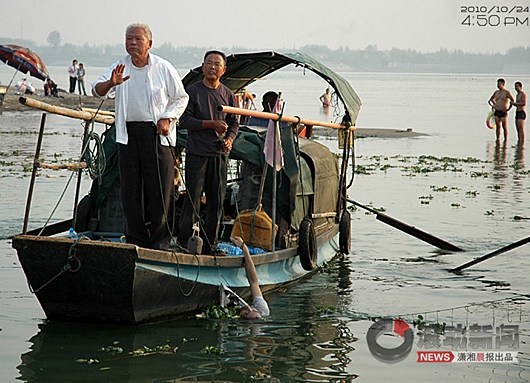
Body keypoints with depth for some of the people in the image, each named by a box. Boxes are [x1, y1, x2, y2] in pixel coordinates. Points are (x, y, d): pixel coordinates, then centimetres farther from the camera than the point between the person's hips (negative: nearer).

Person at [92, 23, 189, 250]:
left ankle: (160, 241, 3)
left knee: (159, 189, -5)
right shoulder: (120, 67, 6)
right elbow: (97, 90, -4)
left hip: (157, 133, -3)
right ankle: (135, 240, 13)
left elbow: (181, 98, 9)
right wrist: (111, 83, -26)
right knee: (130, 189, 4)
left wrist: (167, 118, -6)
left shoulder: (164, 68, 1)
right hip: (128, 133, 3)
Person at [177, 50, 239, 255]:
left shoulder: (228, 95, 11)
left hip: (219, 154, 4)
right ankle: (184, 242, -1)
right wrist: (211, 124, -15)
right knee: (193, 198, -6)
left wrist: (230, 139, -5)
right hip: (197, 153, -4)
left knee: (217, 200, 6)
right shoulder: (192, 91, -2)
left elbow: (234, 123, 16)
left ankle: (210, 244, 13)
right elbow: (185, 119, -8)